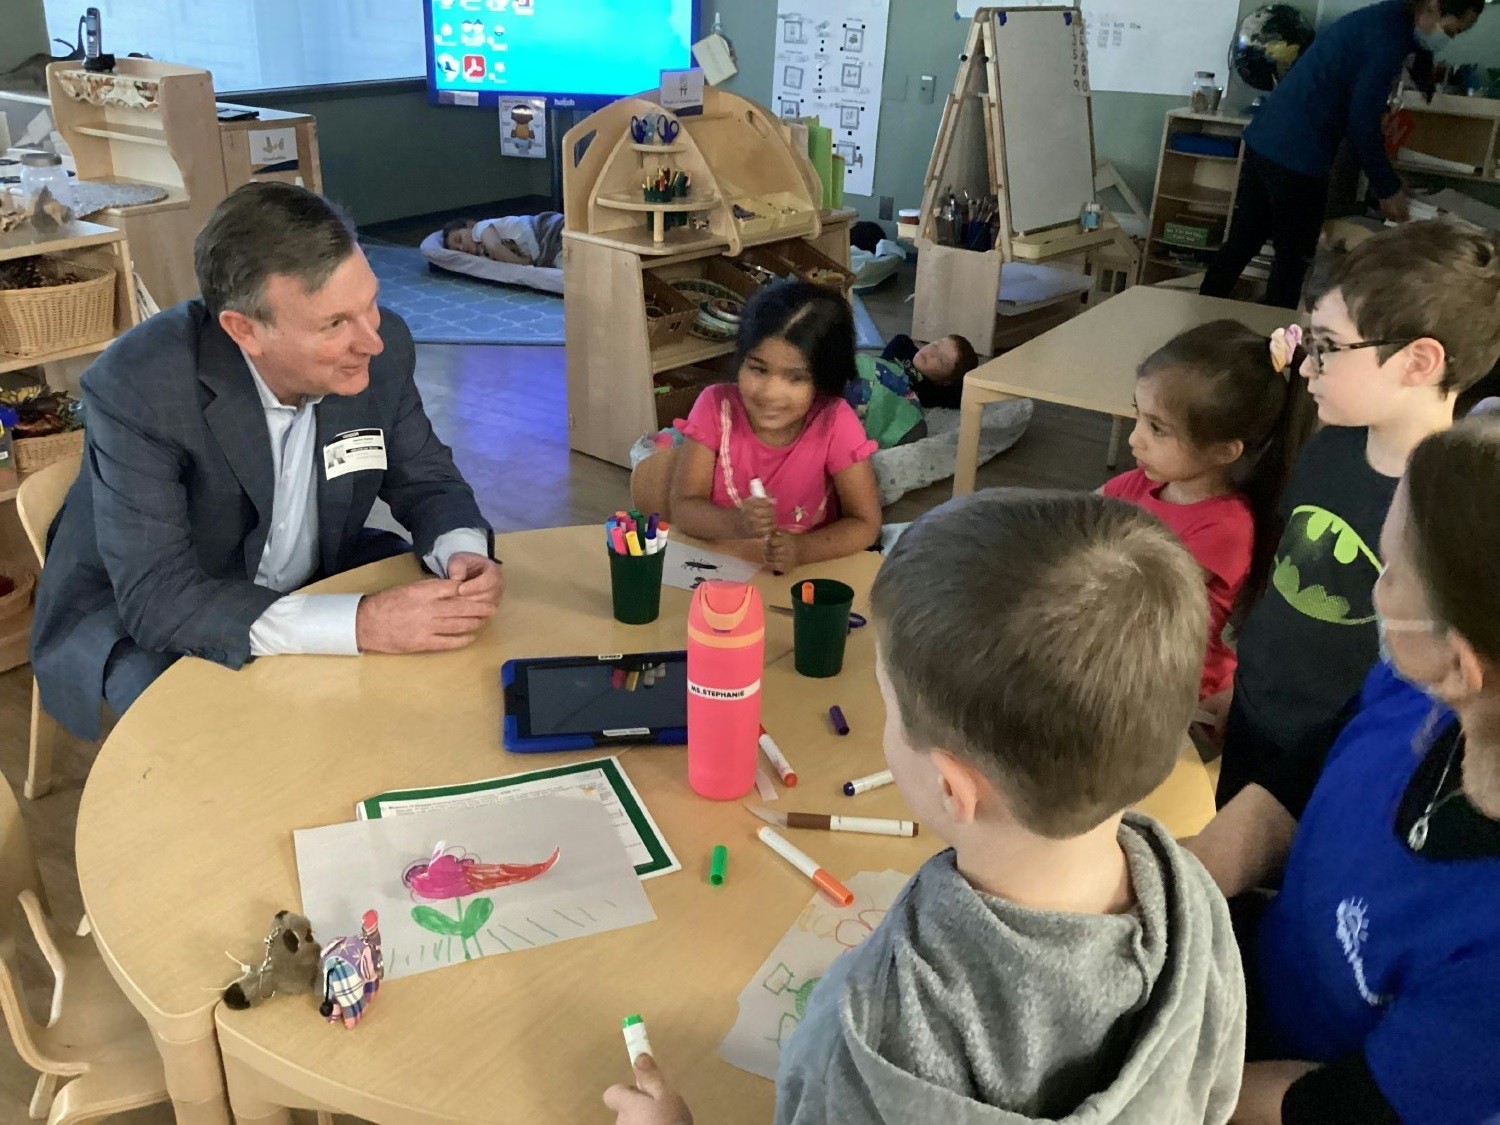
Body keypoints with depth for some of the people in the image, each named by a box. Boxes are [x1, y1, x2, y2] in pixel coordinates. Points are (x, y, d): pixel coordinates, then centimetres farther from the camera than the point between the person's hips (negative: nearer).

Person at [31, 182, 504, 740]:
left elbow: (424, 478, -2)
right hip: (138, 618, -4)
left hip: (312, 583, 5)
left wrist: (462, 552, -25)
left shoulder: (382, 346, -18)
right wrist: (360, 623, -42)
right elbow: (158, 600, -33)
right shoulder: (136, 386, -31)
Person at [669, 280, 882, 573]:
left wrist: (799, 550, -27)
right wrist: (737, 524, -31)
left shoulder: (835, 423, -13)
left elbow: (865, 524, -10)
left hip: (804, 571, -2)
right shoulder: (716, 406, -10)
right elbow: (683, 507, -11)